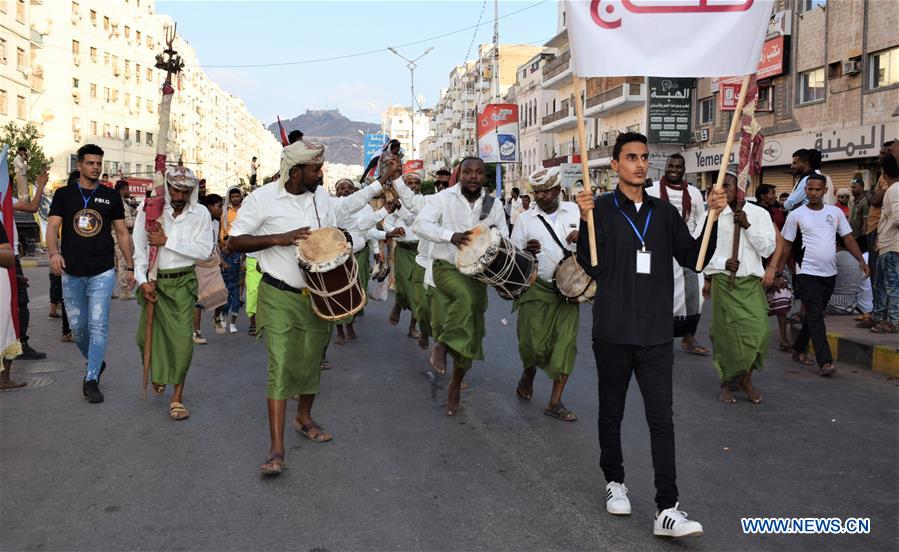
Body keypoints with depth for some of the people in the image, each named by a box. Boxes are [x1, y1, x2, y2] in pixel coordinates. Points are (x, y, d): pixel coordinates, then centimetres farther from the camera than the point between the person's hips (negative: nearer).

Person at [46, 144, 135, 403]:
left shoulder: (111, 196, 6)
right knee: (77, 327, 9)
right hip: (72, 274, 1)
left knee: (98, 325, -7)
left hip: (102, 273, -1)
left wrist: (130, 267, 5)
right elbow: (52, 226, -3)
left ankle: (91, 380, -2)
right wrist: (54, 252, -23)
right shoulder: (64, 194, 6)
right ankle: (96, 363, 33)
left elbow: (122, 233, 9)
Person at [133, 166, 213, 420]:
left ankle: (177, 397, 6)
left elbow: (205, 250, -11)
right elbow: (139, 248, -2)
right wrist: (143, 280, -11)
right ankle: (157, 371, 41)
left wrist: (167, 241, -14)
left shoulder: (200, 213, -2)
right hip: (153, 281, 1)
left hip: (182, 282, -1)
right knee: (146, 335, 6)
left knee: (183, 339, -6)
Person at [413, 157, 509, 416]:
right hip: (446, 267, -4)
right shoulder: (444, 198, -7)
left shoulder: (493, 205, 2)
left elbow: (504, 238, 7)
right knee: (466, 296, -38)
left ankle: (456, 385, 25)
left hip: (477, 271, 4)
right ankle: (442, 342, -16)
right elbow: (420, 224, -17)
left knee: (472, 333, 5)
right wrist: (451, 236, -31)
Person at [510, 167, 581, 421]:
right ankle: (528, 373, 33)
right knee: (533, 344, -3)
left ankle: (555, 402, 3)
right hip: (536, 288, -1)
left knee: (565, 342, -5)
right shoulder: (525, 219, 2)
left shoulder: (575, 211, 5)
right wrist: (526, 251, -18)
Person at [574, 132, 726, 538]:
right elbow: (590, 266, -11)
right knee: (611, 413, 13)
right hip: (613, 331, -2)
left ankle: (667, 510, -1)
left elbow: (693, 258, 8)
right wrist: (586, 222, -24)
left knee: (661, 419, -2)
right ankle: (614, 481, 33)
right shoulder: (601, 209, -3)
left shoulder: (665, 212, 8)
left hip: (656, 333, 2)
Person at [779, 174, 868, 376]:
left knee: (813, 315, 14)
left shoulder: (835, 212, 6)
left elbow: (848, 238, 7)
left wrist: (861, 260, -7)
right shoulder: (796, 215, -2)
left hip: (829, 273, 4)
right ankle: (825, 361, -12)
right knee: (816, 317, -10)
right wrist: (778, 272, 0)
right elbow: (787, 245, 2)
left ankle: (799, 350, 30)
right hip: (807, 273, -4)